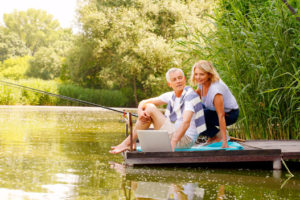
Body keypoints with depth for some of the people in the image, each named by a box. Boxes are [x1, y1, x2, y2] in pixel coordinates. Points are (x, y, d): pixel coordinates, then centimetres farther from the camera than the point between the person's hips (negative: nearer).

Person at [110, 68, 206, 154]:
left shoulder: (190, 95, -15)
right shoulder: (171, 96, 8)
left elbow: (186, 122, -29)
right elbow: (143, 103, 8)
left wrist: (172, 143, -41)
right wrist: (140, 112, -17)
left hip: (185, 139, -8)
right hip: (173, 135, 8)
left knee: (150, 109, -15)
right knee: (148, 107, 1)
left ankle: (127, 143, -8)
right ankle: (129, 144, -2)